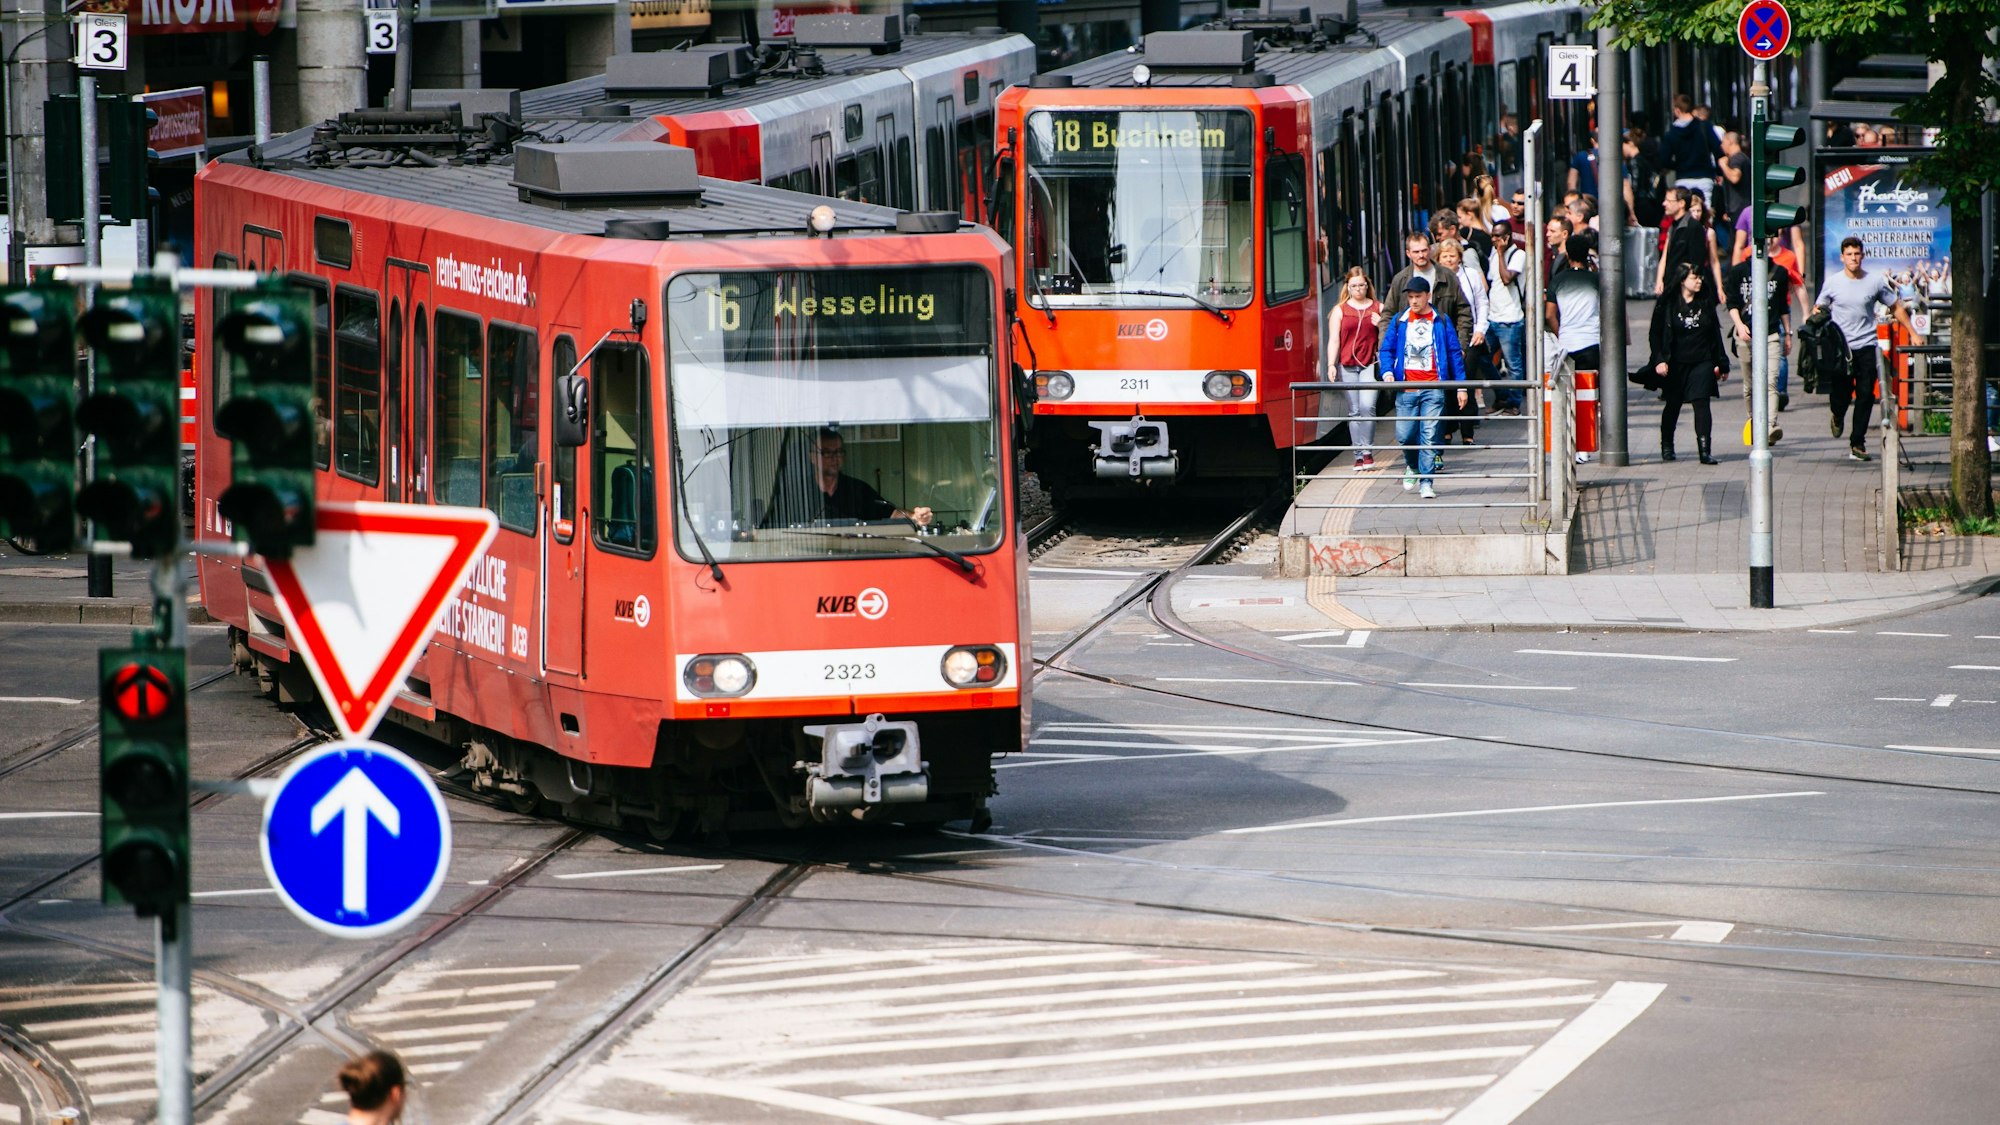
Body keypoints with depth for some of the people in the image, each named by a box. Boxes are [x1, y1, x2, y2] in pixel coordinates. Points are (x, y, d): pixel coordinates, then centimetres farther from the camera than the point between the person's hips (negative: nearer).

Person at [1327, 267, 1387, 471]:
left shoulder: (1378, 308, 10)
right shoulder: (1340, 310, 10)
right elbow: (1334, 340, 4)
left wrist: (1381, 325, -3)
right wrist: (1332, 365, -7)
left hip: (1370, 365, -1)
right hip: (1347, 366, 1)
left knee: (1367, 406, -17)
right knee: (1354, 411, 2)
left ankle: (1368, 452, -8)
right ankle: (1359, 456, 6)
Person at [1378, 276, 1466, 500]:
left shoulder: (1440, 322, 6)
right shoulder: (1399, 321, 9)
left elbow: (1454, 353, 8)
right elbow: (1386, 350, 11)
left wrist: (1461, 384, 4)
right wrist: (1387, 372, -8)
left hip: (1433, 387, -1)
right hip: (1406, 388, 1)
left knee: (1429, 436, -7)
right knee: (1404, 435, -1)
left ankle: (1426, 481, -2)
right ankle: (1412, 466, 28)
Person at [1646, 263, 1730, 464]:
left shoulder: (1706, 303, 7)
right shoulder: (1666, 304, -2)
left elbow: (1715, 334, 12)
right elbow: (1656, 334, -2)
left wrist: (1721, 364, 12)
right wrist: (1659, 360, -13)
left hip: (1702, 363, 1)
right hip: (1675, 364, -1)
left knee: (1702, 404, -11)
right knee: (1673, 405, 13)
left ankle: (1705, 451, -15)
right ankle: (1666, 446, 34)